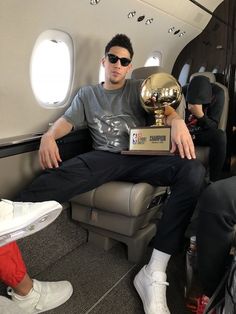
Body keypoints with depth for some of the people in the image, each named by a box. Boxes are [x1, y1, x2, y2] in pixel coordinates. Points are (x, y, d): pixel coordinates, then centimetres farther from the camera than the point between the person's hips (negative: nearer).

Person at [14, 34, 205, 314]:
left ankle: (155, 273, -31)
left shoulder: (138, 88, 19)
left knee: (193, 170, -32)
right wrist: (49, 135, -7)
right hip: (103, 158, 1)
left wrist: (177, 121, -21)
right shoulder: (87, 94, 23)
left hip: (141, 157, 0)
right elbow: (66, 121, 18)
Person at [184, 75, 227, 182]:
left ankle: (214, 180, -22)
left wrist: (200, 115, -35)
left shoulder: (216, 97, -16)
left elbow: (213, 127, -17)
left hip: (202, 134, 0)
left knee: (220, 135, -34)